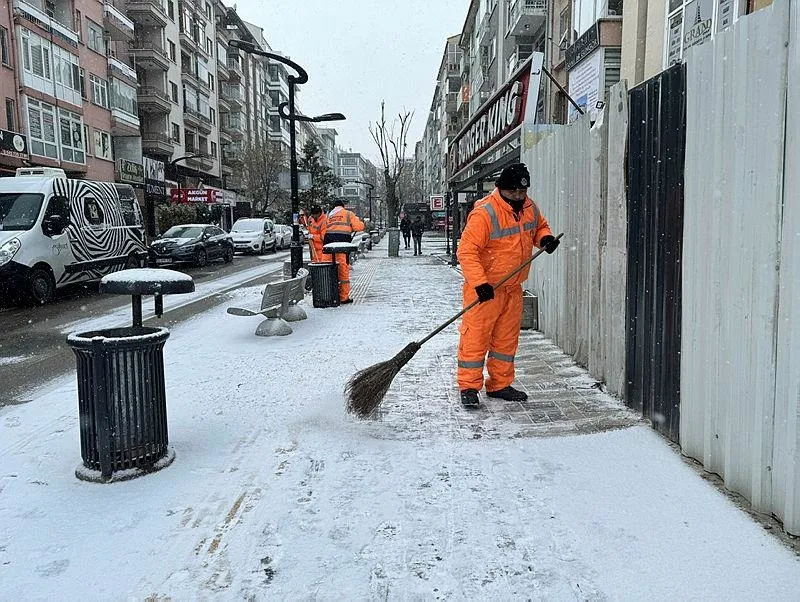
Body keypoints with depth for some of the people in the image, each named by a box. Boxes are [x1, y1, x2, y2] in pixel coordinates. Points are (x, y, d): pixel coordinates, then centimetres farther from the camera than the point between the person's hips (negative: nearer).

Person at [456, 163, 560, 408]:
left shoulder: (530, 208, 3)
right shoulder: (484, 213, -21)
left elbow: (540, 227, 23)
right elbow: (466, 250, -24)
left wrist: (545, 238, -1)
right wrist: (479, 283, -33)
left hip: (513, 288, 7)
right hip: (484, 289, -7)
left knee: (507, 338, 14)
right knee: (476, 336, -3)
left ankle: (500, 385, 27)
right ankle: (468, 387, 8)